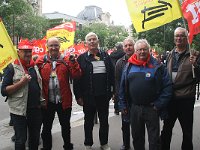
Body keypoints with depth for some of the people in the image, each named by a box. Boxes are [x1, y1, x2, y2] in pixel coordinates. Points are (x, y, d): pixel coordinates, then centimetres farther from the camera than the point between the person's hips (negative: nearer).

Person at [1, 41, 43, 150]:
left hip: (36, 109, 5)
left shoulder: (35, 67, 11)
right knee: (21, 140, 3)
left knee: (35, 137, 16)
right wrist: (21, 82, -21)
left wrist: (42, 100, 12)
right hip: (19, 110, -5)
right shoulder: (12, 68, -6)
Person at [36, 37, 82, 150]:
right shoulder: (41, 61, 1)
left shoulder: (66, 60, 2)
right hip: (47, 101, 0)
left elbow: (76, 75, -8)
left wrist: (73, 62, -19)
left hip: (64, 100, 0)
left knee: (66, 126, 16)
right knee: (46, 127, 15)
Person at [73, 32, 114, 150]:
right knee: (89, 121, 12)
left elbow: (112, 74, 6)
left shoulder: (106, 56, 5)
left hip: (104, 96, 2)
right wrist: (78, 96, -8)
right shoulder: (82, 58, -1)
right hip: (88, 96, -2)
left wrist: (113, 91, 1)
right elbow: (77, 78, -4)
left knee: (104, 121, 13)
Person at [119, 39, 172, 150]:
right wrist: (123, 105, 6)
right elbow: (122, 87, 9)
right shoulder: (129, 66, 5)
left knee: (154, 139, 6)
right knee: (136, 137, 17)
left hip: (151, 108, -3)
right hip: (134, 108, 3)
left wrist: (159, 104, -12)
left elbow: (167, 87, -7)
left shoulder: (157, 66, -5)